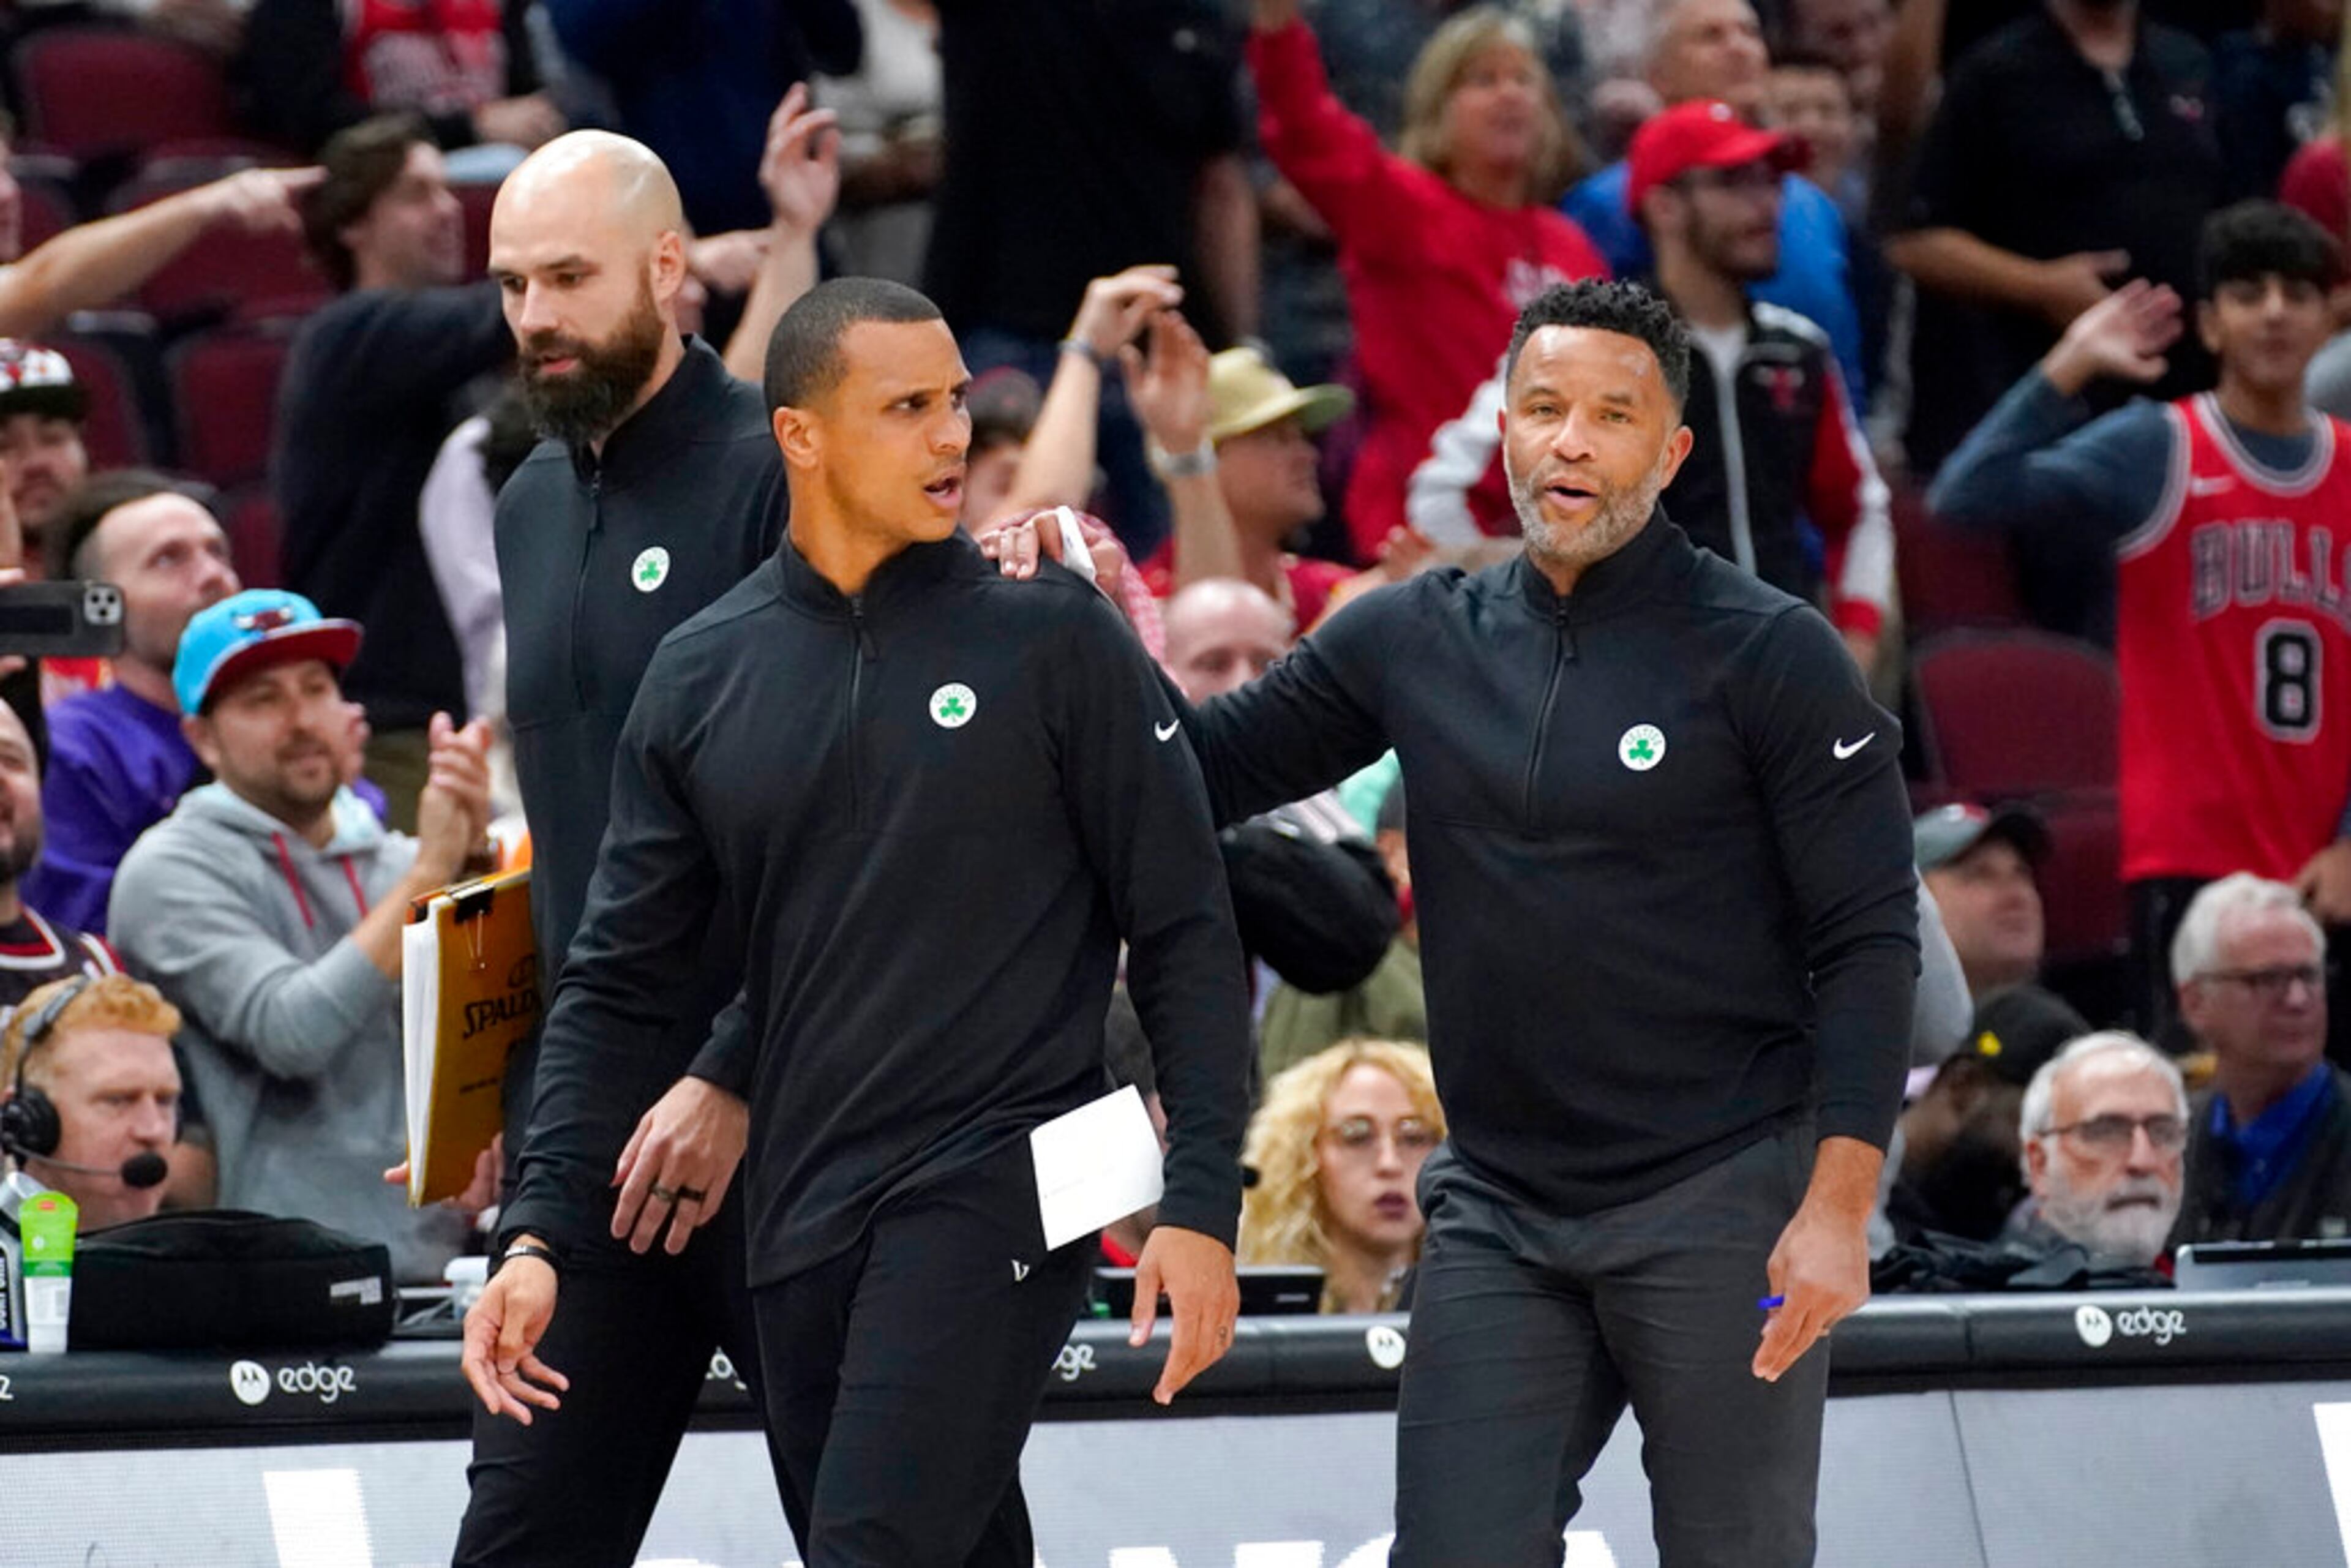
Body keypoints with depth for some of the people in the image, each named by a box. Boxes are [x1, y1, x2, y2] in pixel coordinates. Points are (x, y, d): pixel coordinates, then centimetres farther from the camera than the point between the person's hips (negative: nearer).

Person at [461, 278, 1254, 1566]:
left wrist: (1201, 1208, -8)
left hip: (1000, 1183, -5)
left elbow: (1184, 940, 0)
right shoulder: (700, 678, 10)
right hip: (803, 1218, 5)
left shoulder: (1053, 640, 0)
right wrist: (539, 1234, 1)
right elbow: (619, 979, 12)